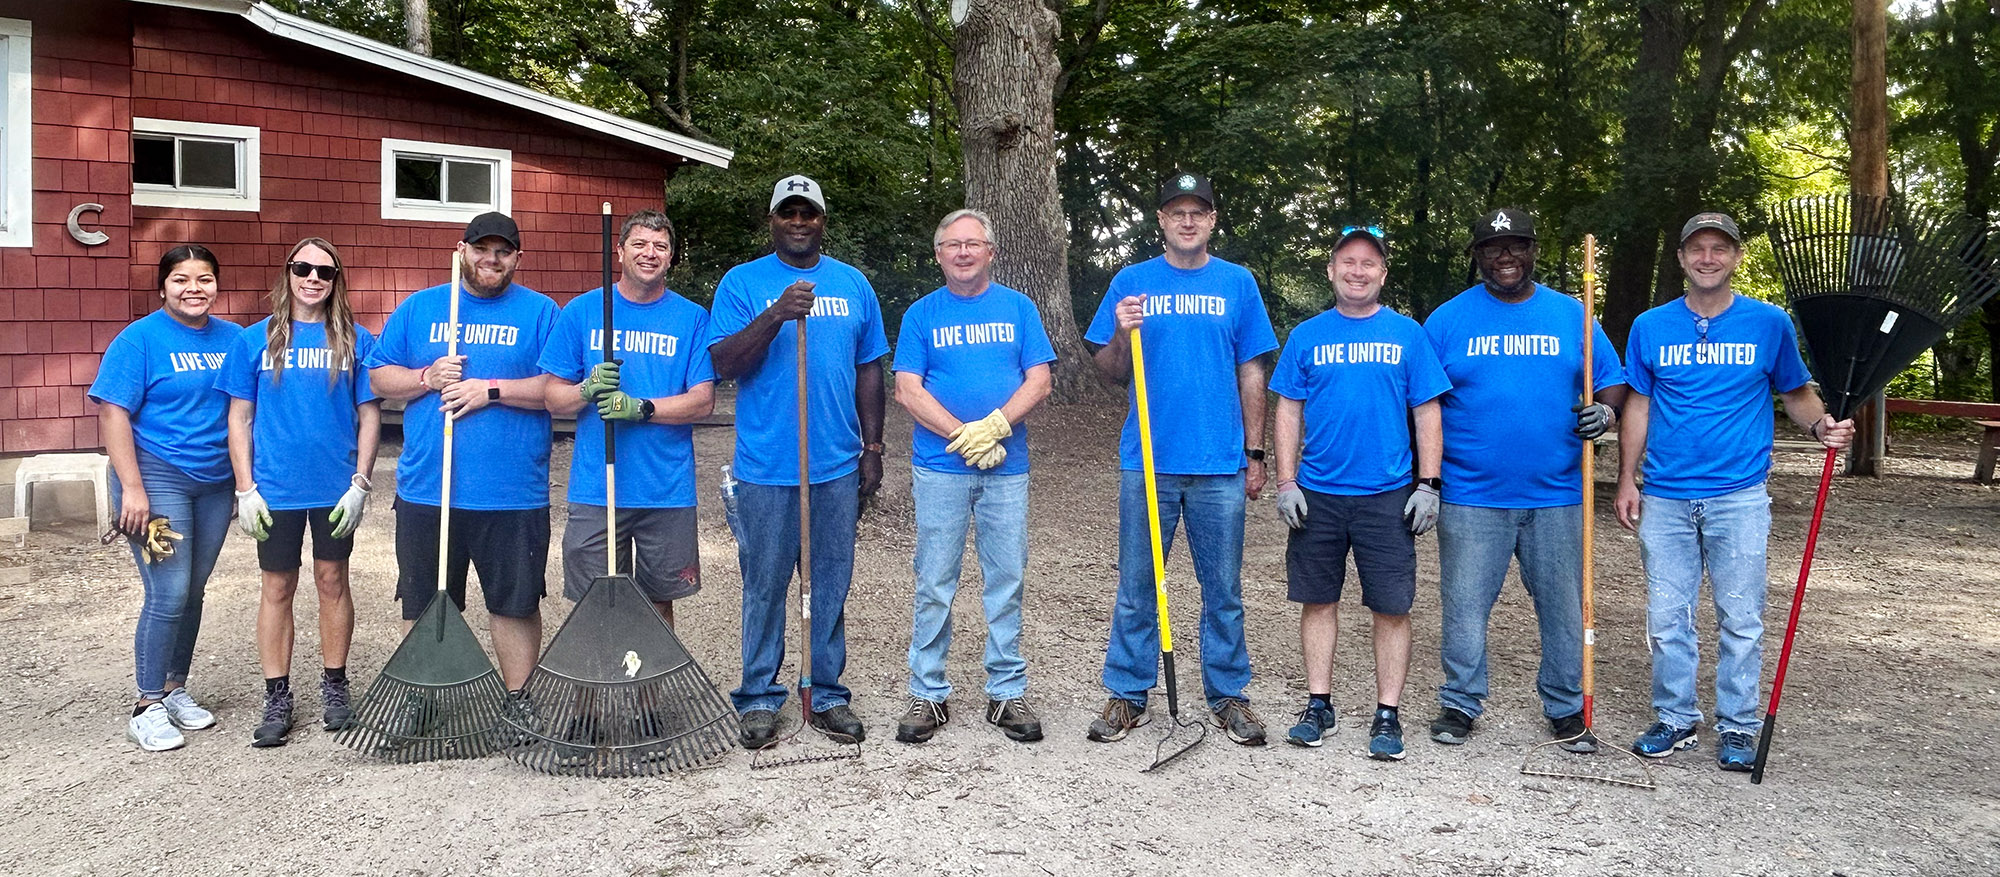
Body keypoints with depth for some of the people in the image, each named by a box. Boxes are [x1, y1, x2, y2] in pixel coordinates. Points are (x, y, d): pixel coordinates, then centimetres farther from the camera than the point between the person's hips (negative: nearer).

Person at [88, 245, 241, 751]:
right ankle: (148, 708, 2)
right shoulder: (140, 339, -7)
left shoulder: (232, 338, 7)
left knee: (193, 592, 12)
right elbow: (113, 412, -11)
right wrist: (132, 487, -16)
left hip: (215, 482, 5)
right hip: (158, 478, -5)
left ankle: (175, 690, 26)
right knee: (169, 595, -9)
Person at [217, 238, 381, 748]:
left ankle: (334, 686, 23)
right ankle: (277, 699, 15)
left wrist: (360, 483, -4)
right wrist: (245, 489, -2)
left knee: (332, 580, 9)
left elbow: (370, 415, 3)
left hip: (335, 488, 0)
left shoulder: (356, 341, 1)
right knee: (277, 588, 7)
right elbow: (239, 419, 3)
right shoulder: (255, 340, 2)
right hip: (274, 489, 0)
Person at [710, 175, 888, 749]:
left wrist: (872, 450, 8)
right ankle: (759, 698, 15)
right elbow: (724, 364, -8)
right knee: (765, 585, 3)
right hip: (766, 467, -2)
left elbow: (870, 372, 13)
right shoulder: (742, 283, 3)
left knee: (831, 584, 9)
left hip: (838, 465, 3)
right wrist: (775, 316, -21)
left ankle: (826, 695, 20)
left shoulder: (852, 284, 12)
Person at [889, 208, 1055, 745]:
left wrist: (994, 427, -14)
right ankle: (928, 694, 11)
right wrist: (963, 435, -13)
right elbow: (908, 390, -2)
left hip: (1008, 466, 1)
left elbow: (1038, 382, 2)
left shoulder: (1017, 308, 8)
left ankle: (1006, 692, 15)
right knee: (934, 585, 2)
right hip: (939, 468, -1)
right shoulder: (921, 314, 7)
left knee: (1006, 581, 5)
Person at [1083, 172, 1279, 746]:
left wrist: (1255, 455, 6)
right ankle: (1128, 695, 17)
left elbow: (1251, 374, 9)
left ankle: (1228, 695, 20)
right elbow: (1108, 376, 6)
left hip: (1220, 465, 0)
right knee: (1136, 588, 6)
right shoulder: (1131, 283, 6)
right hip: (1146, 462, 0)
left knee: (1223, 591, 8)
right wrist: (1121, 335, -14)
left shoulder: (1237, 283, 8)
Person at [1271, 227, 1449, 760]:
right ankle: (1318, 706, 20)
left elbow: (1427, 413, 4)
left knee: (1392, 607, 1)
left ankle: (1387, 715, 11)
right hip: (1318, 494, 1)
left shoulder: (1406, 334, 4)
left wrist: (1428, 485, -3)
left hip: (1388, 496, -1)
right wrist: (1286, 482, -1)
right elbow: (1289, 412, 7)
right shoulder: (1307, 336, 7)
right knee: (1318, 599, 8)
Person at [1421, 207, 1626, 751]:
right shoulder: (1448, 319, 4)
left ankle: (1566, 708, 23)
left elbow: (1611, 381, 13)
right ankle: (1460, 704, 19)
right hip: (1471, 496, -1)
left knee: (1563, 606, 8)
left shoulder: (1571, 315, 8)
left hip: (1556, 495, 1)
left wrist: (1605, 410, -11)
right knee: (1465, 606, 3)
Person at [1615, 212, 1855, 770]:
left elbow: (1796, 392, 10)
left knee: (1740, 618, 3)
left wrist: (1821, 425, -12)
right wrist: (1627, 479, 5)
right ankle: (1676, 719, 20)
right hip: (1665, 497, 2)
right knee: (1667, 616, 6)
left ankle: (1738, 726, 15)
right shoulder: (1650, 327, 6)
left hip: (1739, 495, -1)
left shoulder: (1769, 323, 3)